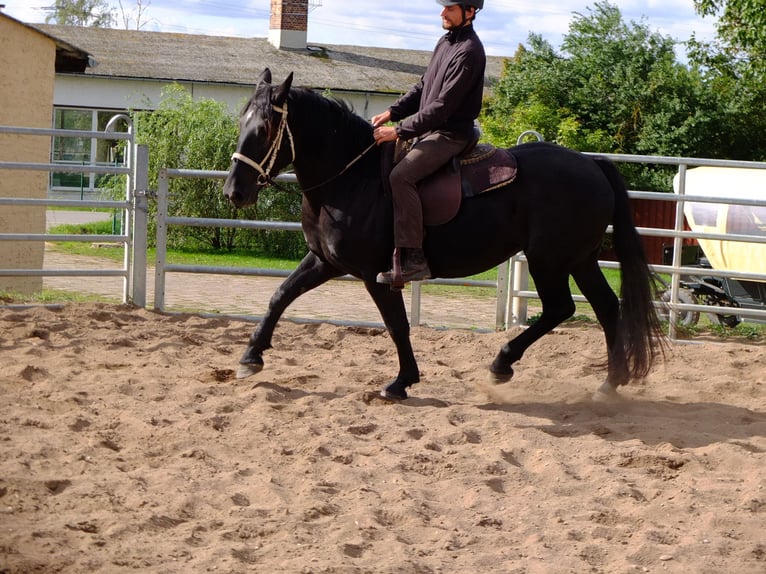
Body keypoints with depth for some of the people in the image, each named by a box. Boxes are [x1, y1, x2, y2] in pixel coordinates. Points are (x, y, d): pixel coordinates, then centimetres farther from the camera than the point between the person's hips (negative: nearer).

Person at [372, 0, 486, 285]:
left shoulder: (468, 52, -18)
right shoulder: (445, 42, 13)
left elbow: (442, 107, -22)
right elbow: (422, 87, 19)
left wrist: (399, 131, -22)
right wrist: (392, 112, 4)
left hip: (450, 135, -10)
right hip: (429, 131, 10)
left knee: (400, 176, -28)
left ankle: (414, 260, -29)